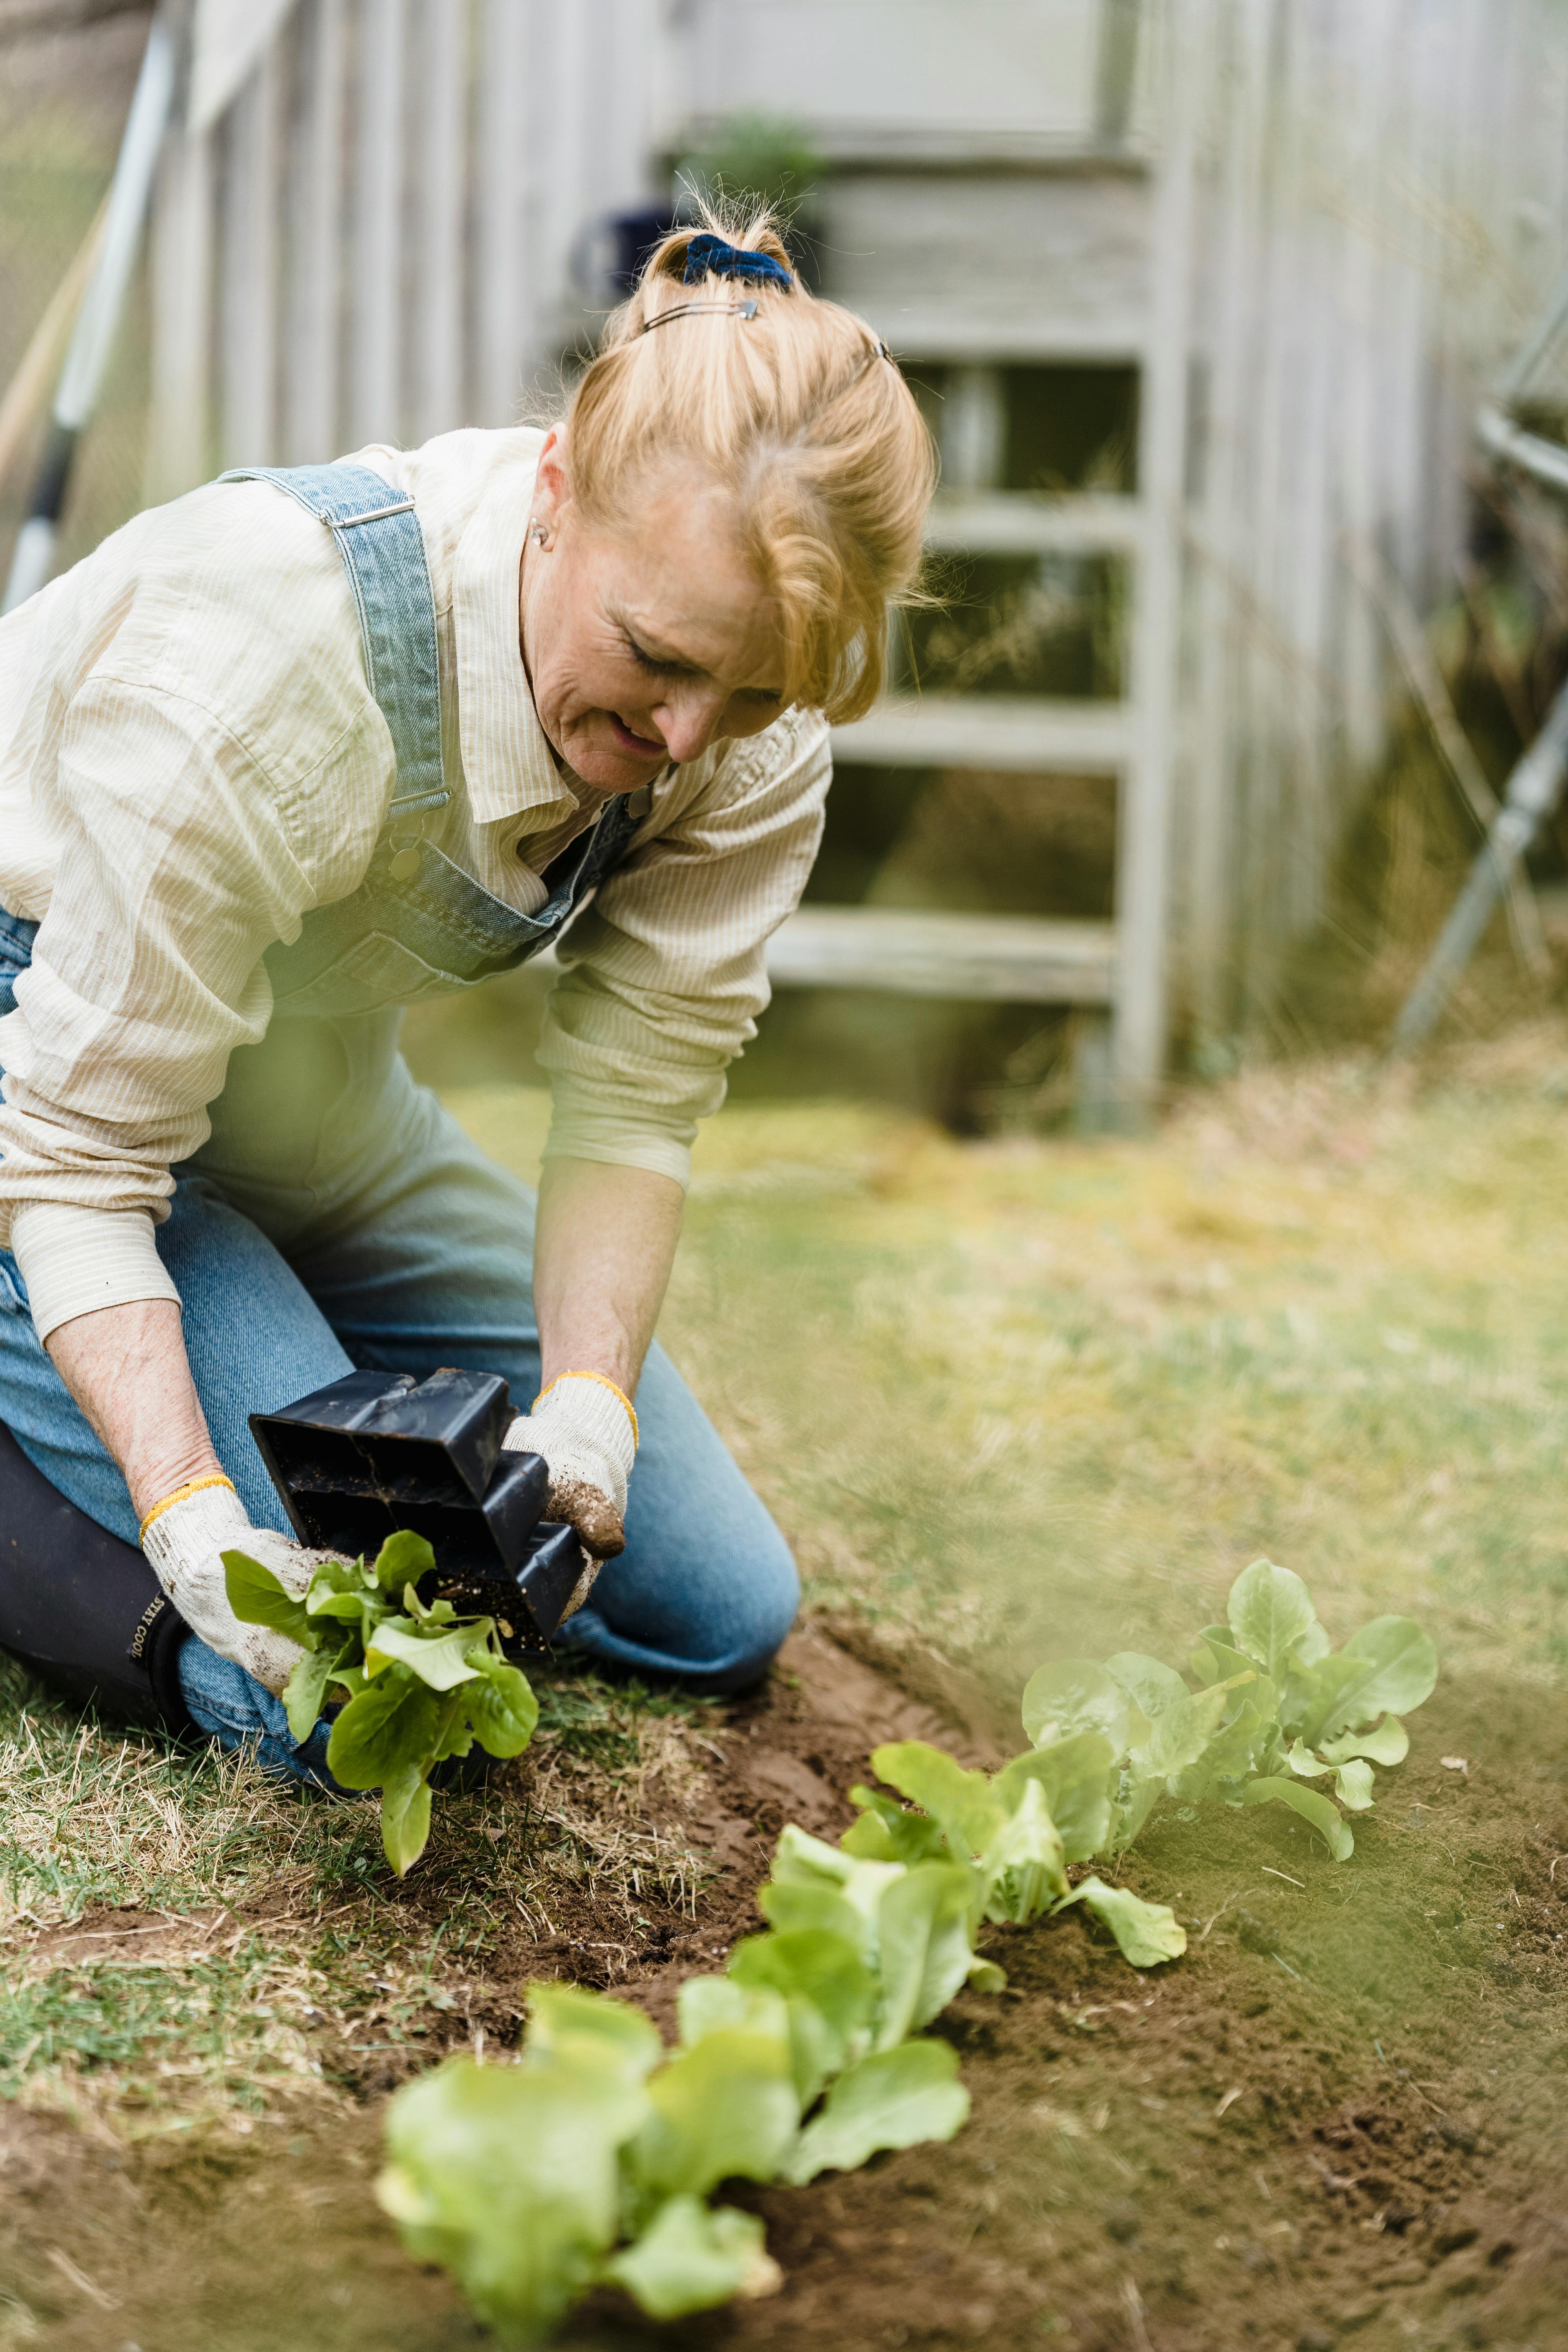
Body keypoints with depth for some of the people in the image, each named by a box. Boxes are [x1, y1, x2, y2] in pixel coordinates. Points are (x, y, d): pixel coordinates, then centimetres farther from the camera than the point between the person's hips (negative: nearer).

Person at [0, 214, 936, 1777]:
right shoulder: (268, 652, -37)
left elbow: (635, 1104, -14)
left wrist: (586, 1405, -32)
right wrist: (195, 1519, -42)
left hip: (310, 1108, 7)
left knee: (720, 1613, 8)